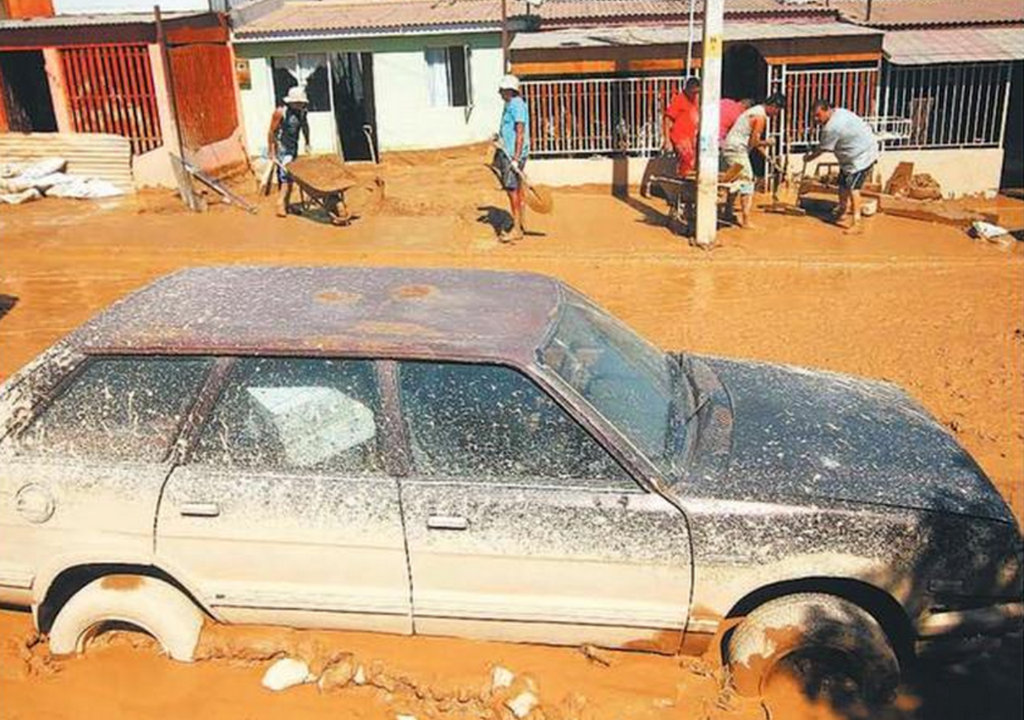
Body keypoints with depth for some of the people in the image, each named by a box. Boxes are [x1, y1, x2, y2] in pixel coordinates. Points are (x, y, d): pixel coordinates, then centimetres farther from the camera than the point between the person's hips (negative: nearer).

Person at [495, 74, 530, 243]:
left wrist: (516, 158, -23)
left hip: (514, 154, -10)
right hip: (508, 153, 10)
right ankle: (521, 224, 22)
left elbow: (520, 133, -20)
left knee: (512, 189, -11)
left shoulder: (517, 105, -14)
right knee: (517, 189, 14)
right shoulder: (510, 105, 17)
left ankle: (516, 229, -9)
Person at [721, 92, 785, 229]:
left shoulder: (756, 111, 18)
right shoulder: (761, 117, -14)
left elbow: (754, 140, 21)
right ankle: (745, 221, -9)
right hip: (737, 150, -10)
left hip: (728, 147, 10)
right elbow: (753, 142, -16)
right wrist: (766, 143, 2)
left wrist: (766, 155, 18)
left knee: (735, 182, 20)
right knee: (747, 183, -7)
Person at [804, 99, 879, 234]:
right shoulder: (838, 112, 3)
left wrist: (808, 158, 3)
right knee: (843, 184, 18)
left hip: (861, 156, -11)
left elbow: (822, 149, -14)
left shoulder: (832, 127, -27)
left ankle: (857, 223, -22)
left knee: (852, 187, -18)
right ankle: (841, 212, 36)